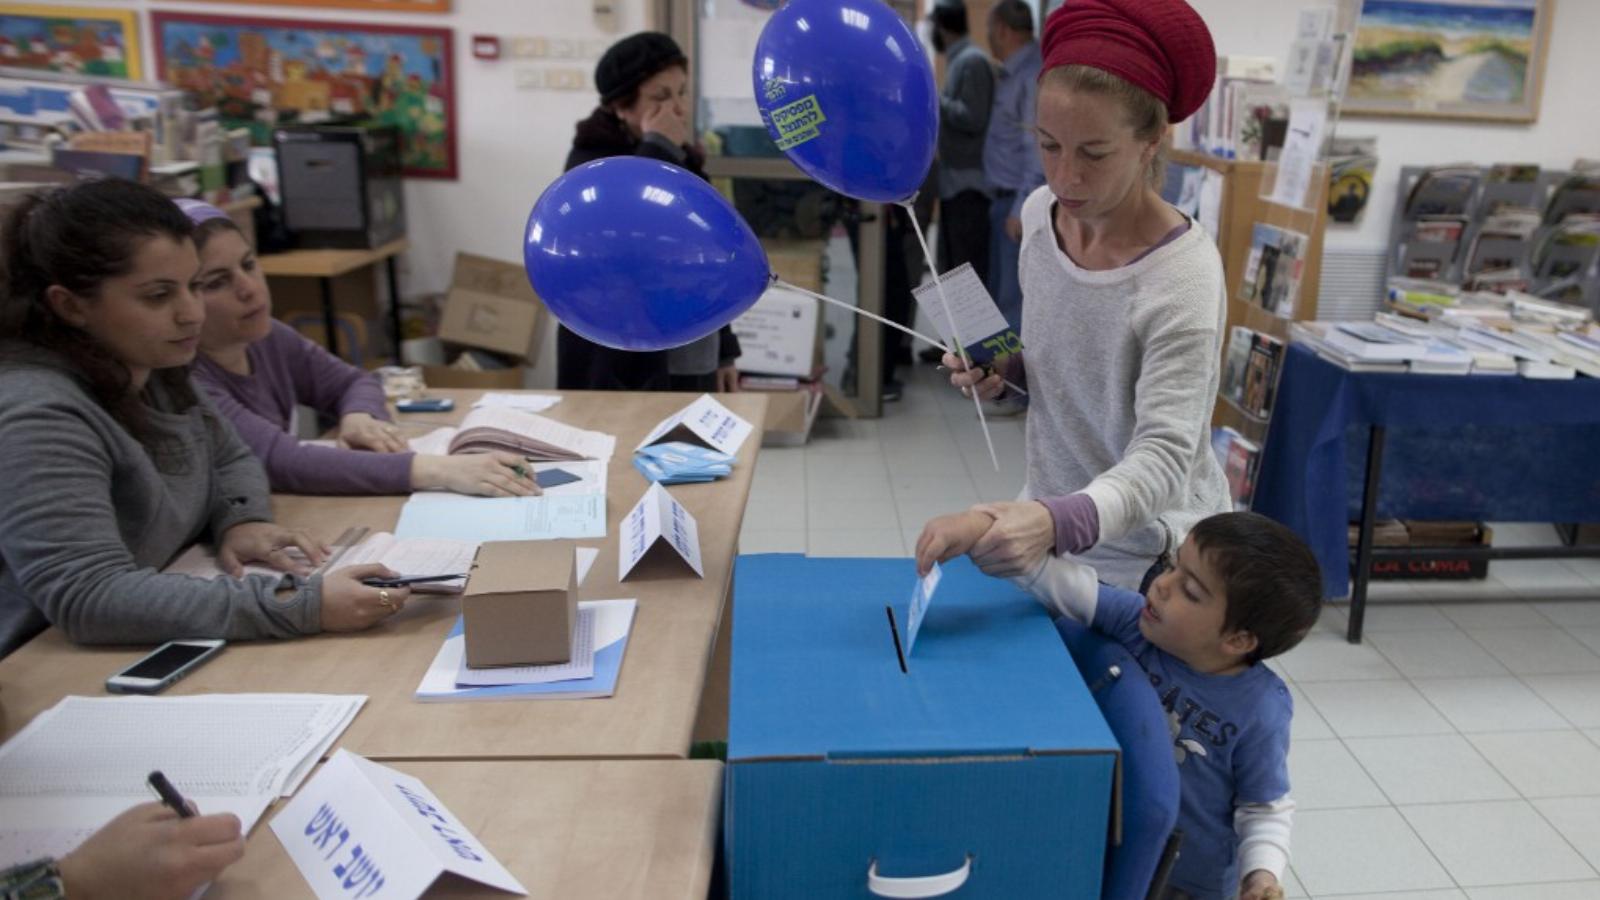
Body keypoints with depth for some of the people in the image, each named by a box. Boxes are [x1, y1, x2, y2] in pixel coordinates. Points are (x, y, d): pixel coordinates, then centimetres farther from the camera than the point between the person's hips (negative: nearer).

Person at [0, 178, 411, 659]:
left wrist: (243, 520, -5)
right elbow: (90, 599, -31)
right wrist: (300, 606, -36)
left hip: (158, 656, 7)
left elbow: (229, 457, 17)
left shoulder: (151, 367, 3)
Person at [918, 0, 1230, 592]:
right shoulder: (1041, 212, -7)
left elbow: (1162, 458, -32)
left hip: (1148, 556, -6)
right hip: (1050, 522, 6)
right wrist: (1007, 371, -11)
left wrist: (1057, 523, -50)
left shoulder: (1182, 280, -27)